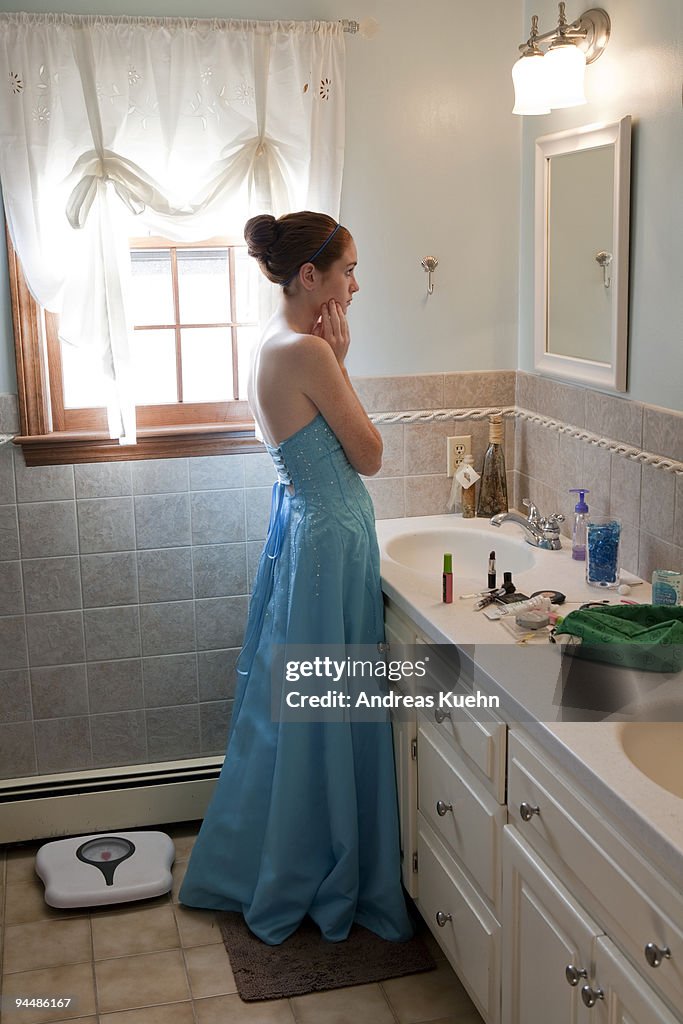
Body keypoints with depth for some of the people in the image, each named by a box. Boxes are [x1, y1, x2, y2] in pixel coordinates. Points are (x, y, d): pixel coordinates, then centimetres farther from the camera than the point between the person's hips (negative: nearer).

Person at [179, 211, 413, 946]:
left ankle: (248, 871, 38)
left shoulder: (276, 344, 7)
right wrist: (339, 358, -12)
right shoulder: (307, 353, -22)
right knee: (323, 717, 5)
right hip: (330, 543, -10)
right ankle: (306, 885, 25)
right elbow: (369, 456, -15)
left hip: (303, 529, 10)